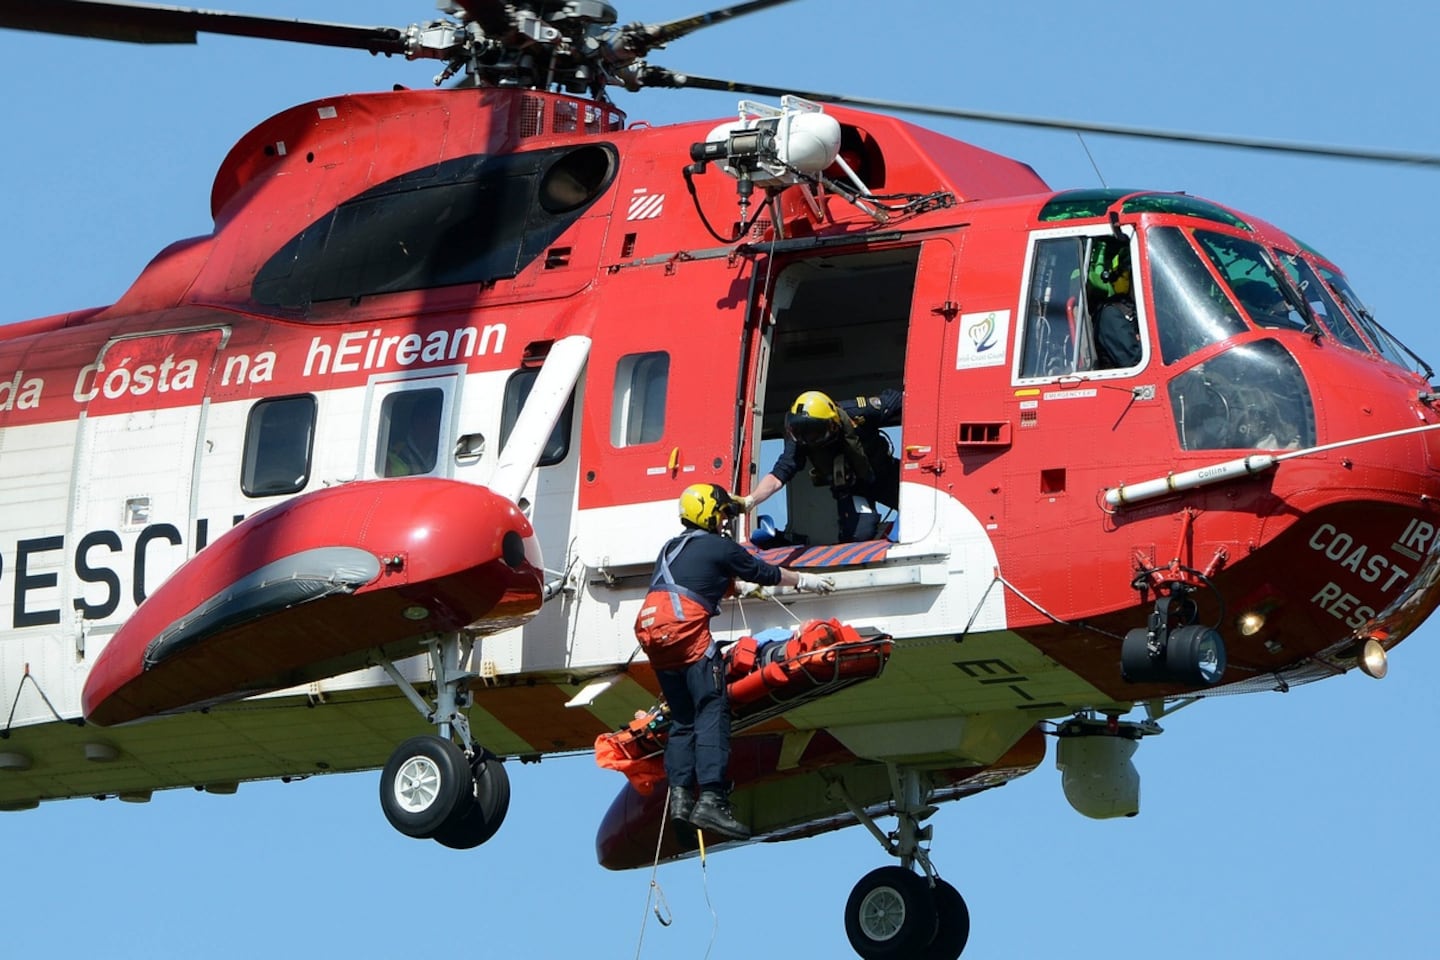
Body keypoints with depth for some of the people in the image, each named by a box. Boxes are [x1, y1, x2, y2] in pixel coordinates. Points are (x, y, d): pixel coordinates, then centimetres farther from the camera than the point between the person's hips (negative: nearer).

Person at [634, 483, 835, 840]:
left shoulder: (670, 549, 26)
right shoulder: (720, 548, 5)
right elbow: (764, 572, 16)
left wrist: (734, 587, 58)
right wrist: (804, 581, 31)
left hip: (650, 631, 8)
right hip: (686, 629, -8)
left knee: (682, 718, 14)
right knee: (712, 712, -10)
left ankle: (680, 795, 2)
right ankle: (711, 800, -22)